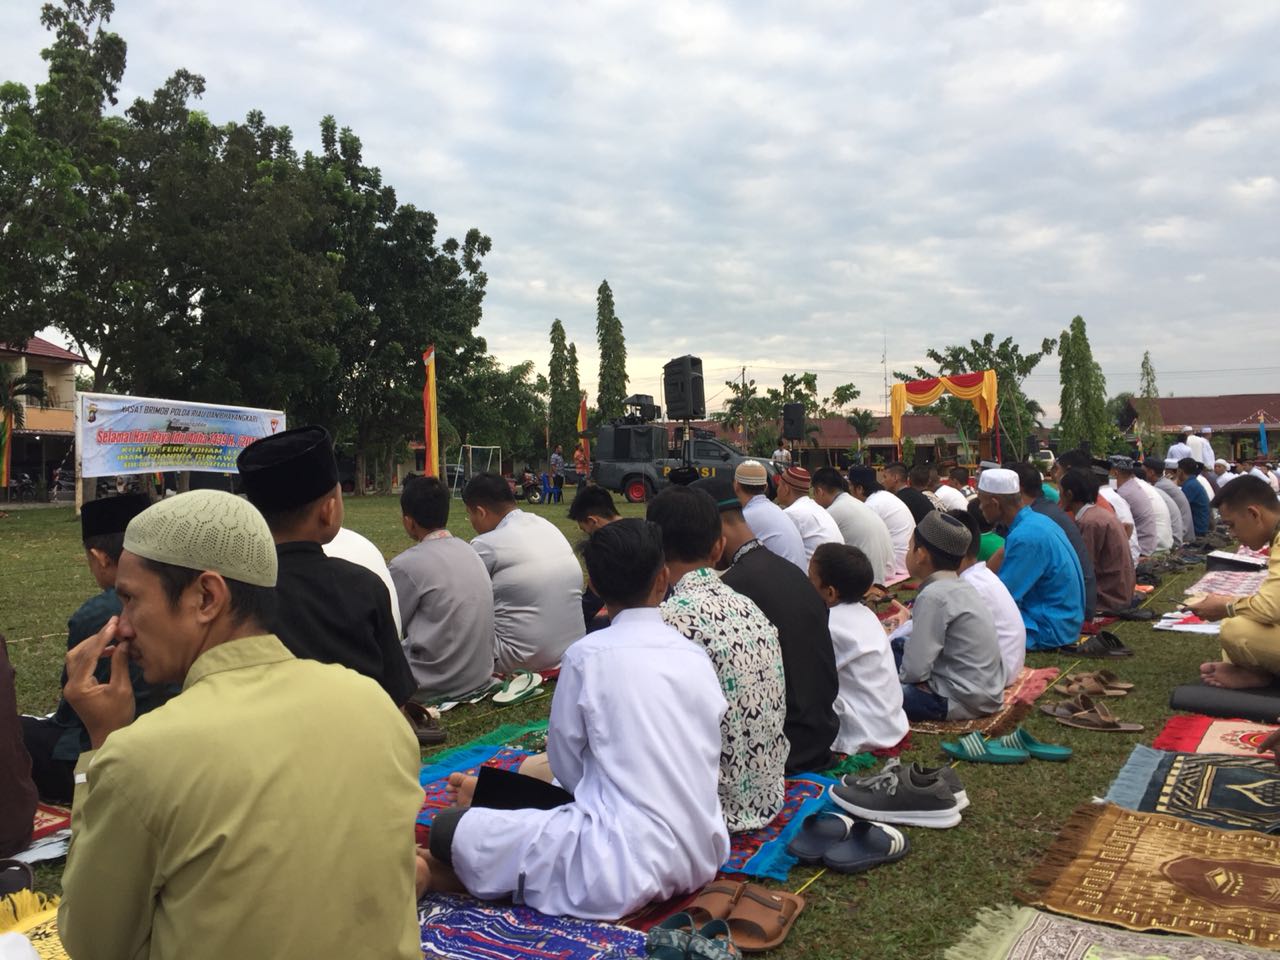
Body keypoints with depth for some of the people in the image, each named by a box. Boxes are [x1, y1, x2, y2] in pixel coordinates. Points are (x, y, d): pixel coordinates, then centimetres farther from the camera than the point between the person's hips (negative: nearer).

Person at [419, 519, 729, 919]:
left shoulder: (588, 655, -8)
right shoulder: (697, 655, 5)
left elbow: (567, 768, 2)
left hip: (627, 866, -7)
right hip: (703, 856, 7)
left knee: (451, 828, 0)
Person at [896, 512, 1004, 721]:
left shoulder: (933, 596, -21)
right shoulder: (962, 586, 6)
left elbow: (915, 670, -20)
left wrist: (897, 679, -3)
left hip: (963, 701, -9)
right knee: (893, 648, 15)